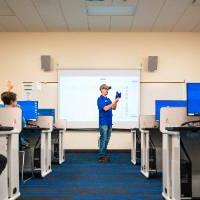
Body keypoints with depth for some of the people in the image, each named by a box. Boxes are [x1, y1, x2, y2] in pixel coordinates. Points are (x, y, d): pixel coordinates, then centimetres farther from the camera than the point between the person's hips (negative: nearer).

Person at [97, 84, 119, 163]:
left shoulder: (108, 99, 16)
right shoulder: (100, 99, -8)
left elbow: (113, 108, 16)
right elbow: (105, 108, -20)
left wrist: (116, 101, 1)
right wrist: (114, 102, -19)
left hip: (109, 122, 8)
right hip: (103, 122, -8)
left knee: (107, 140, 10)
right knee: (103, 139, -7)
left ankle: (104, 155, 17)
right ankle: (101, 157, -3)